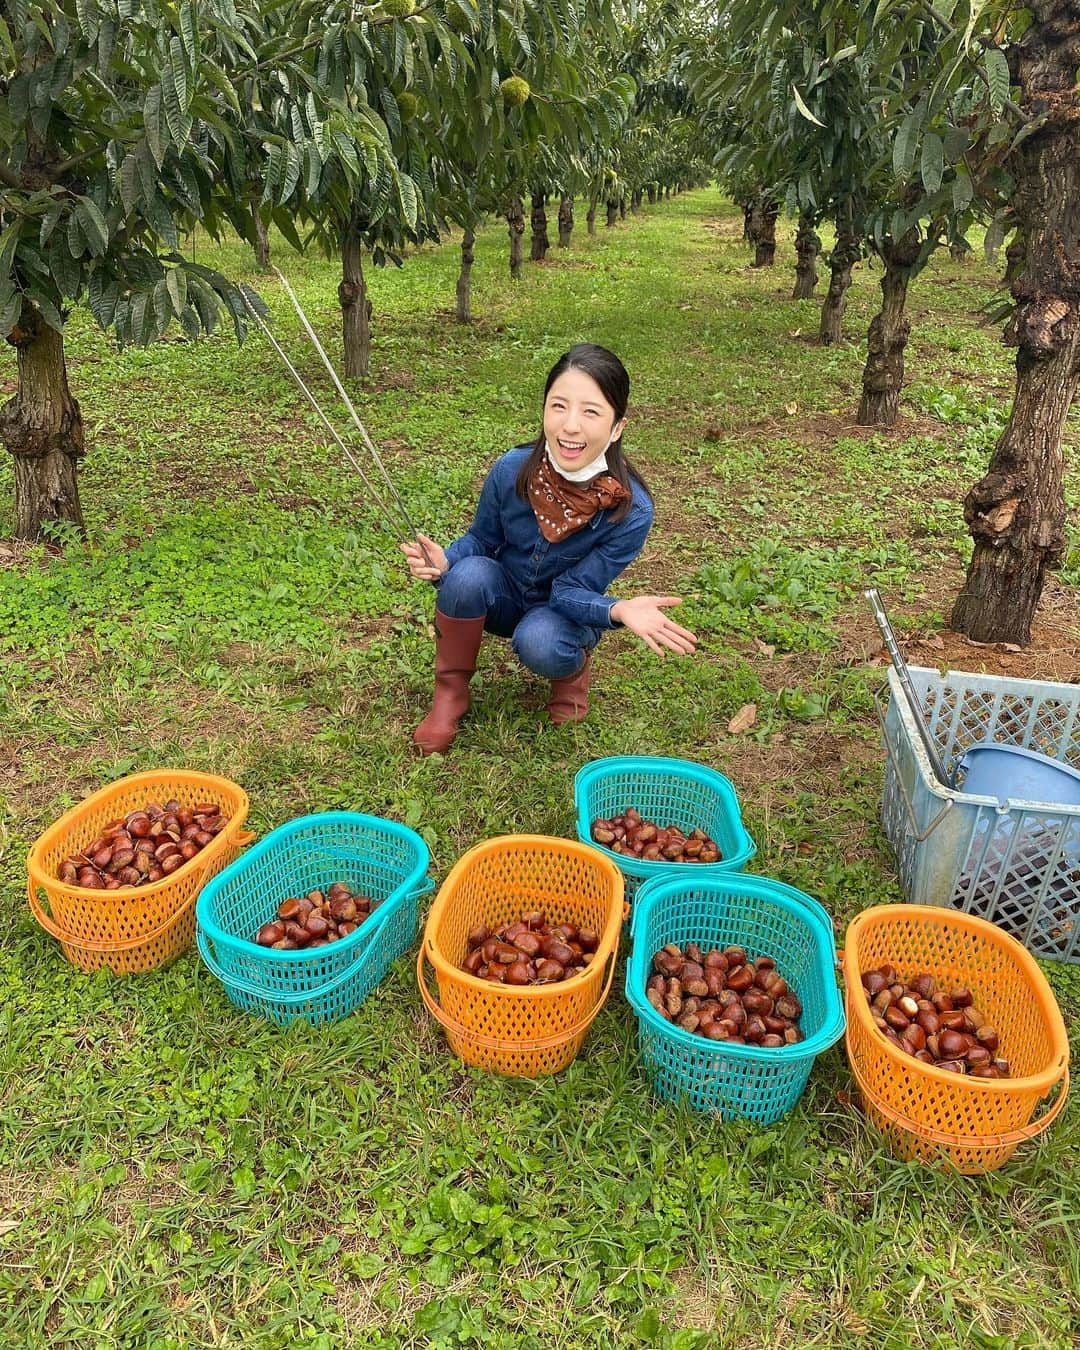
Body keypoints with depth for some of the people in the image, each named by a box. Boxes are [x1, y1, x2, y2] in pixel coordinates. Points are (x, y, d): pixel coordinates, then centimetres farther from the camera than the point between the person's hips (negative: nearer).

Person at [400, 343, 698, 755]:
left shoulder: (631, 509, -28)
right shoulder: (512, 469, -23)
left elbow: (571, 591, -22)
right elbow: (480, 540, -5)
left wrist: (619, 611, -44)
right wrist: (443, 562, -28)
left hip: (566, 609, -2)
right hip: (503, 595, 2)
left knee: (539, 643, -36)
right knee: (468, 573, -31)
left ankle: (573, 670, 3)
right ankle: (450, 693, -8)